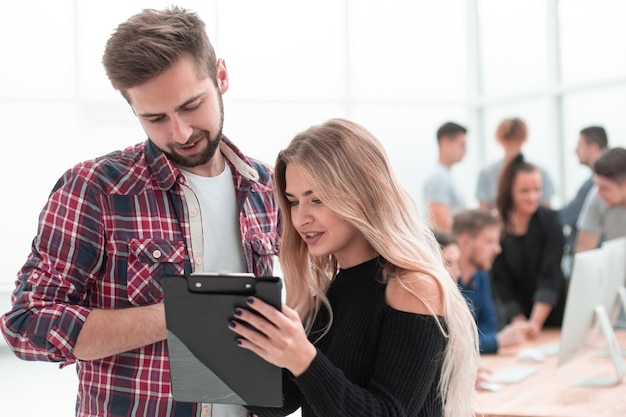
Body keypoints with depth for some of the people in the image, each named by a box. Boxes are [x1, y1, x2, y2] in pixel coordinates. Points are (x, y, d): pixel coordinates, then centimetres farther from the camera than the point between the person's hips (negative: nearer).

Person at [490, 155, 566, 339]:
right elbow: (500, 284, -11)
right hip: (514, 319, 0)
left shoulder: (549, 220, -10)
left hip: (552, 316, 0)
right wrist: (519, 322, -23)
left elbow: (550, 277, -18)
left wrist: (536, 322, -30)